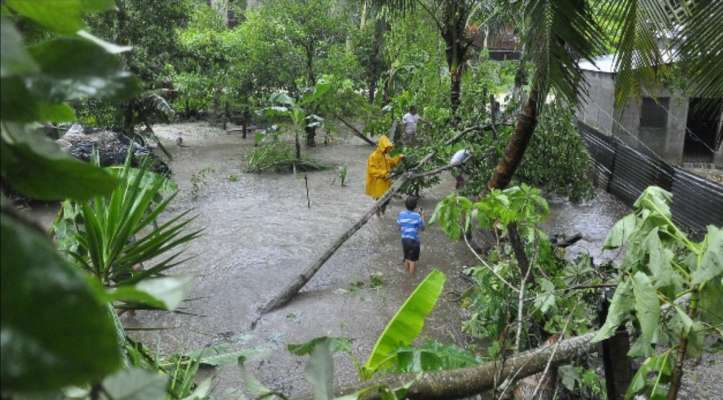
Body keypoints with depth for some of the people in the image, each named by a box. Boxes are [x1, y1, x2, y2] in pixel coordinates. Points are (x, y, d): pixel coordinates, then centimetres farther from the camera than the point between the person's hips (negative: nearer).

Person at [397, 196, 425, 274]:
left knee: (406, 259, 22)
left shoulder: (401, 214, -6)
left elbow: (399, 227, 4)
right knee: (412, 260, 9)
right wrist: (422, 216, 6)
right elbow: (422, 228, -5)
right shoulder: (417, 216, -17)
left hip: (404, 240, 5)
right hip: (414, 241, -5)